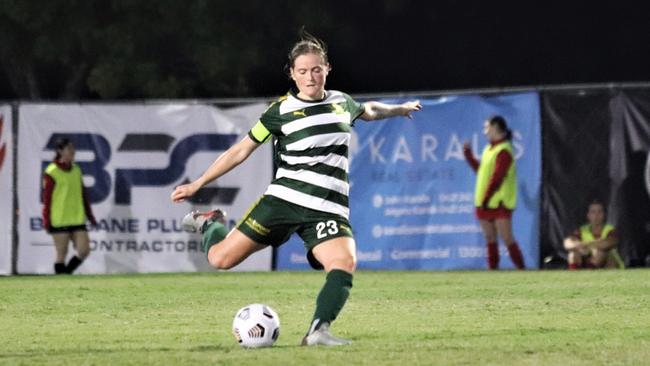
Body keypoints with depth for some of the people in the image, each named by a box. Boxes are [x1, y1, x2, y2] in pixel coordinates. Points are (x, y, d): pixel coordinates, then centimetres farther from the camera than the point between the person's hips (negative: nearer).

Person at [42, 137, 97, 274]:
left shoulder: (76, 170, 12)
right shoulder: (52, 172, -7)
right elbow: (47, 198, -8)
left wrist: (89, 215, 18)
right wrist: (46, 220, -11)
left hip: (77, 220, 6)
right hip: (59, 221, -6)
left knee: (84, 250, -2)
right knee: (62, 254, 0)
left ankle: (66, 273, 16)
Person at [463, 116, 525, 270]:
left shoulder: (503, 151, -13)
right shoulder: (489, 149, 15)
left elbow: (497, 178, -17)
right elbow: (481, 170, 22)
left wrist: (486, 199, -18)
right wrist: (469, 155, 23)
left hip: (499, 203, -9)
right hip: (485, 204, 9)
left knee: (507, 238, -10)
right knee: (490, 240, 9)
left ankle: (521, 268, -7)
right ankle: (493, 269, 12)